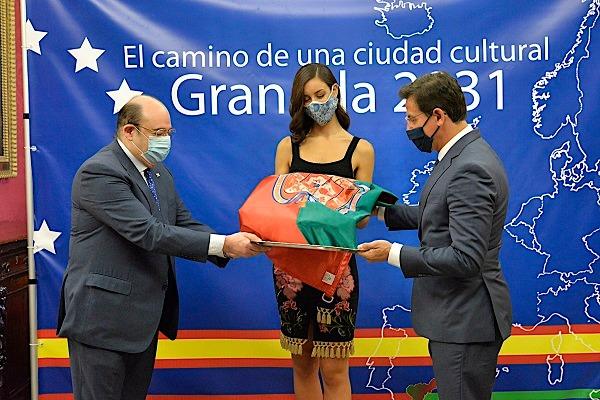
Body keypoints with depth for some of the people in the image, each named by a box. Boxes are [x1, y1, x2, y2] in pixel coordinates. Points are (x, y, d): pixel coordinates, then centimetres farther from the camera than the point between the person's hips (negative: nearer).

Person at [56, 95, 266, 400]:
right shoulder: (99, 172, -17)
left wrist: (231, 245, -10)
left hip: (144, 317, 9)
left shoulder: (160, 175, 13)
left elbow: (184, 225, 10)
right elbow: (147, 233, -25)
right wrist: (222, 244, -27)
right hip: (102, 315, -9)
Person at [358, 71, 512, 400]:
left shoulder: (471, 169, -24)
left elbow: (466, 259, -28)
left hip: (466, 320, -10)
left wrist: (394, 254, -22)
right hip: (455, 313, 10)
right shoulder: (459, 155, 8)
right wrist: (381, 210, 10)